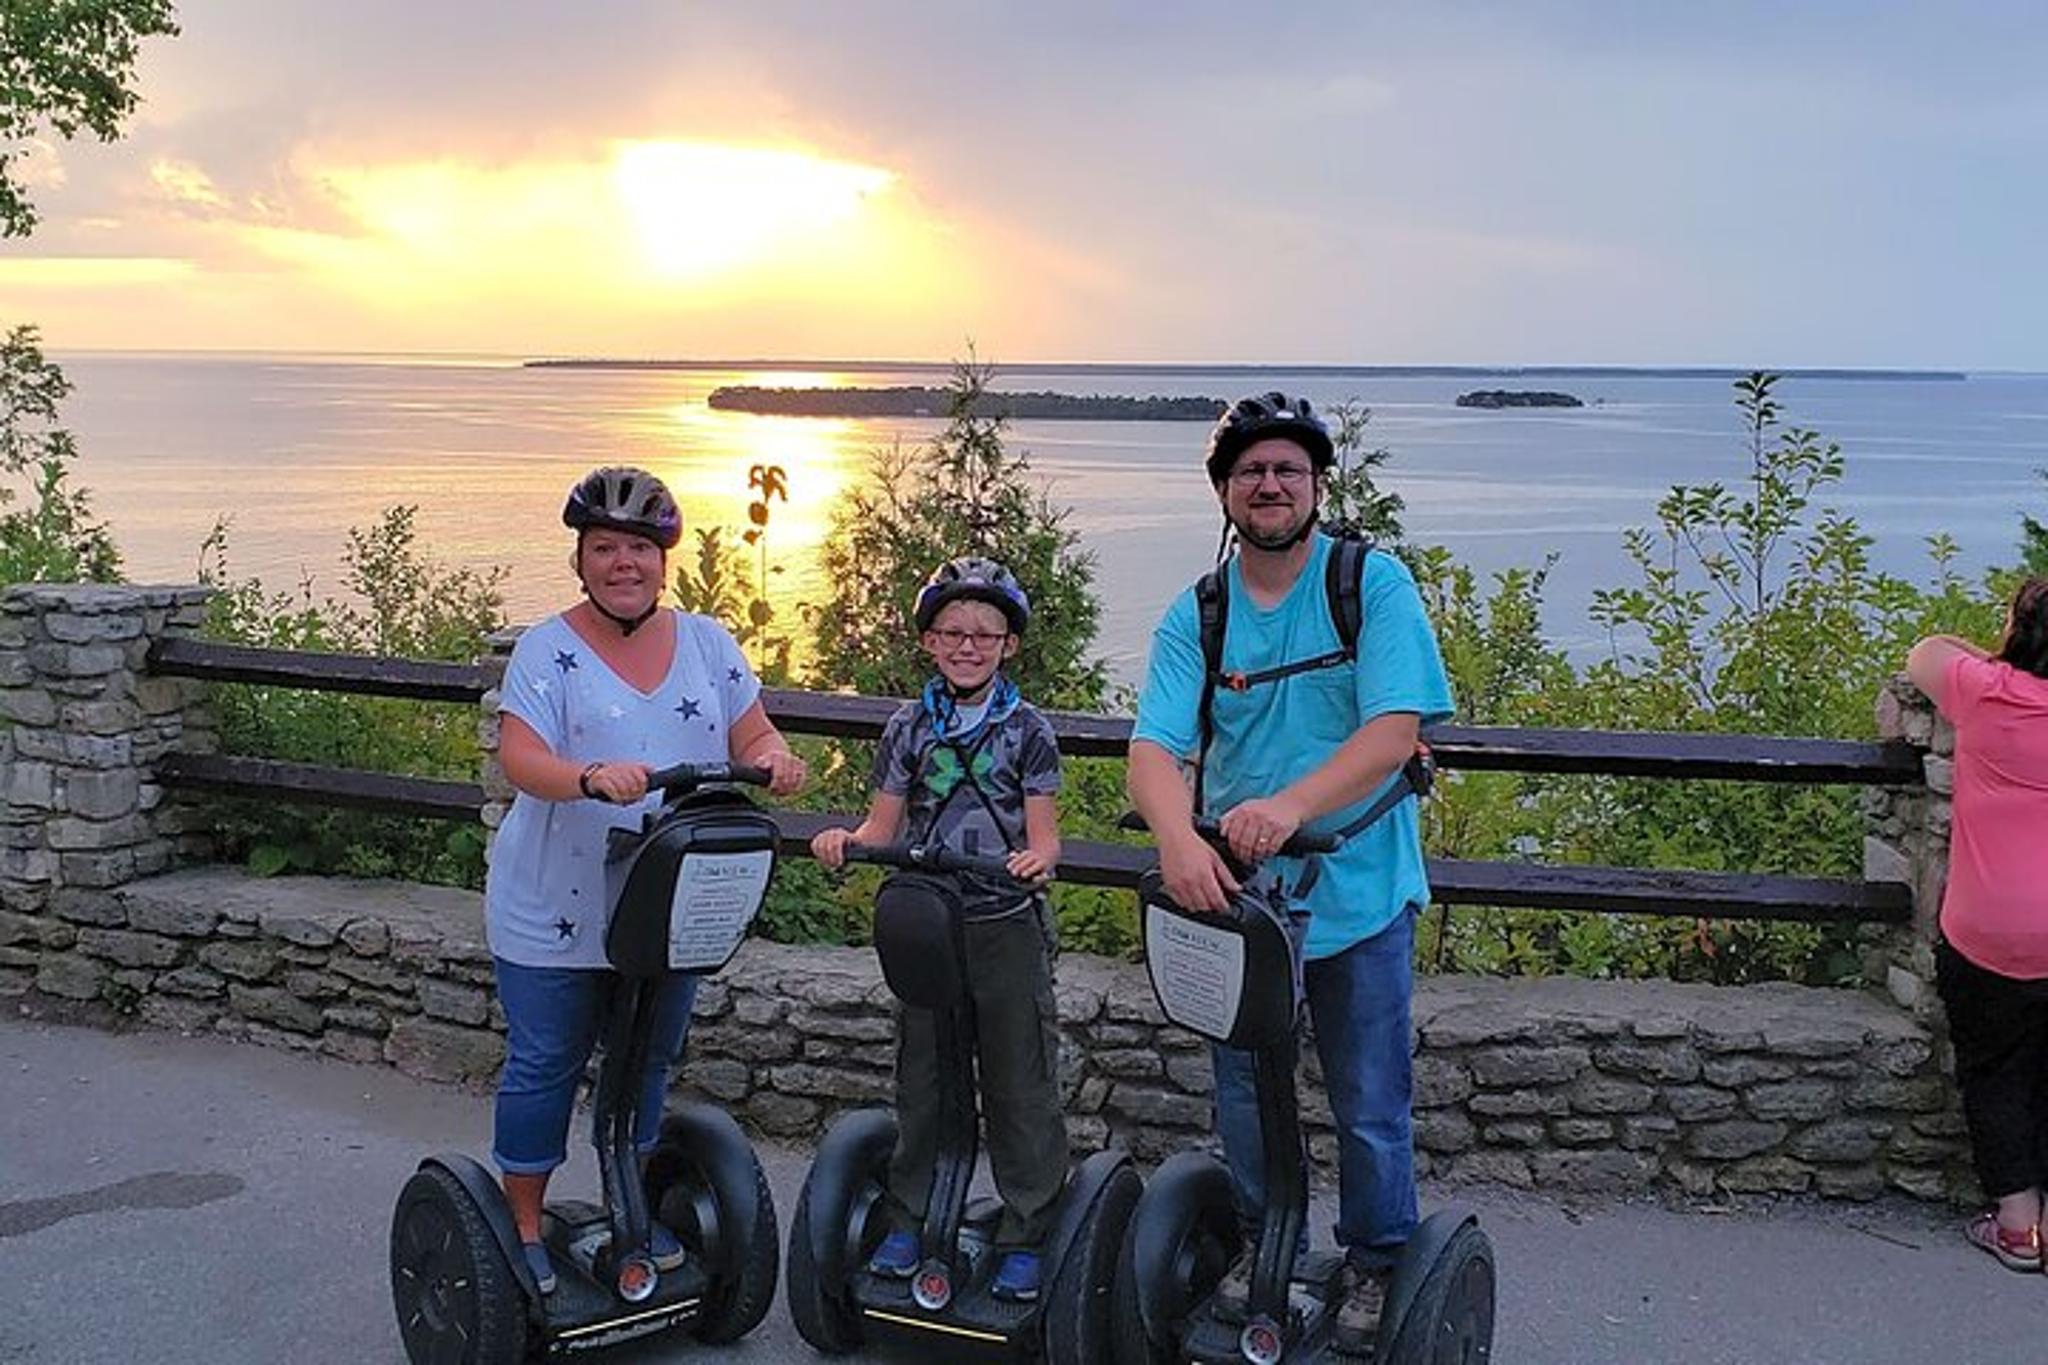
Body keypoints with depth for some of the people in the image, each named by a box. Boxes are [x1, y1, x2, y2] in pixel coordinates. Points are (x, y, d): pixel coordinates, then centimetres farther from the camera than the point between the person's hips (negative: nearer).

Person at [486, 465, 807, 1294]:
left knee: (648, 1060, 17)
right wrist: (591, 777, -41)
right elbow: (521, 759, -21)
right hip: (556, 910, -4)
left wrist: (771, 760, -22)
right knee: (544, 1066, 7)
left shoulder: (706, 643, 4)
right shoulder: (548, 651, -9)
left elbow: (753, 736, 2)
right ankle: (524, 1226, 22)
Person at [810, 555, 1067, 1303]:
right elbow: (883, 828, 4)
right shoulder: (908, 728, 5)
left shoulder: (1027, 729, -1)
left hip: (1009, 928, -2)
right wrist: (846, 841, -17)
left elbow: (1043, 833, -3)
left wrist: (1038, 857, -26)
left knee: (1020, 1082, 2)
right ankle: (908, 1220, 24)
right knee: (921, 1075, 11)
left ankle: (1026, 1235, 12)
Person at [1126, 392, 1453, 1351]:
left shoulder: (1374, 586, -10)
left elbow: (1393, 732, -21)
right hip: (1233, 887, 3)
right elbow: (1154, 749, -13)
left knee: (1370, 1106, 7)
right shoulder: (1196, 616, -2)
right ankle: (1261, 1239, 39)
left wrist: (1290, 805, -36)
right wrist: (1177, 840, -34)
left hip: (1359, 888, -3)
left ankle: (1377, 1264, 29)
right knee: (1244, 1088, 17)